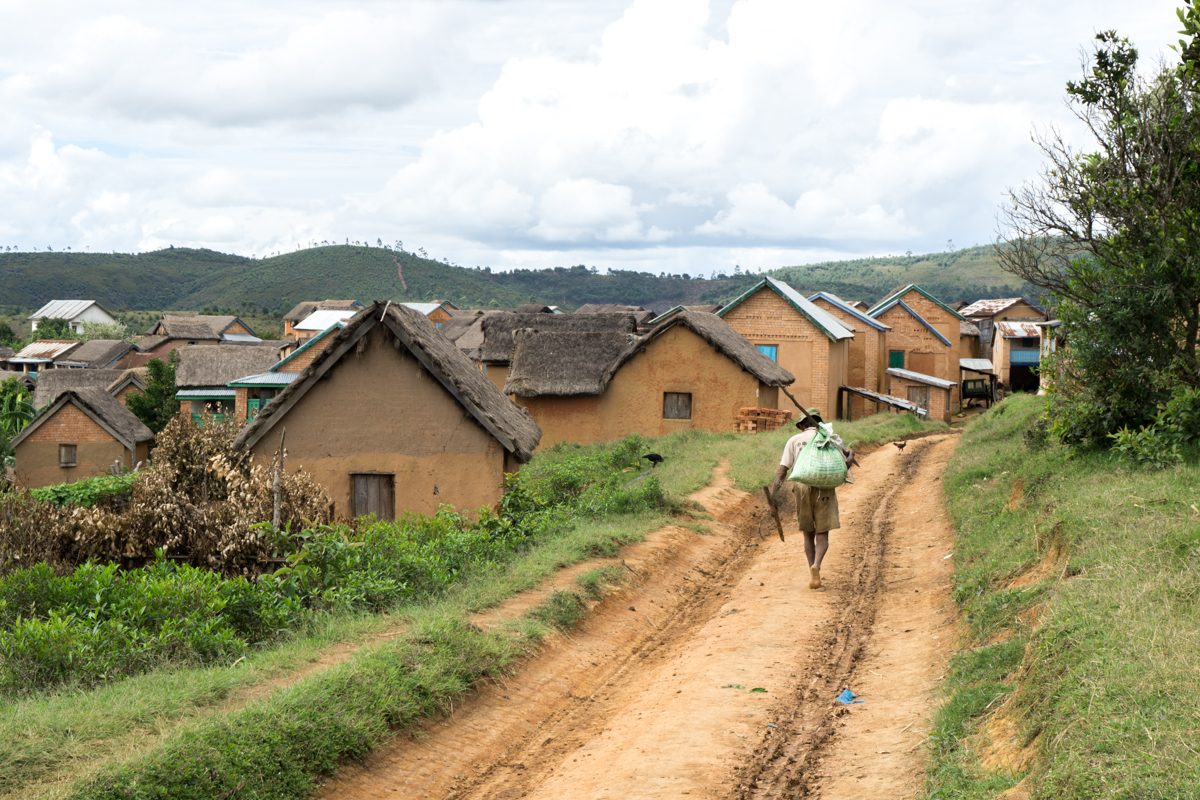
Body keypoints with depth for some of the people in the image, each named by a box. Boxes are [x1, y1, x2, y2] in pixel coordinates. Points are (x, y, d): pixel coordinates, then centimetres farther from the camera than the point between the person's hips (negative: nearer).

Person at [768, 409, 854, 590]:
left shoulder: (794, 440, 11)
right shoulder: (830, 438, 11)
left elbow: (782, 469, 0)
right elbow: (844, 464, 1)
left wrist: (773, 495, -4)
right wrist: (850, 455, 17)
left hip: (802, 488, 1)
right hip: (824, 488, -1)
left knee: (809, 534, 16)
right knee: (822, 535, 1)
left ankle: (813, 573, 13)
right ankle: (816, 566, -25)